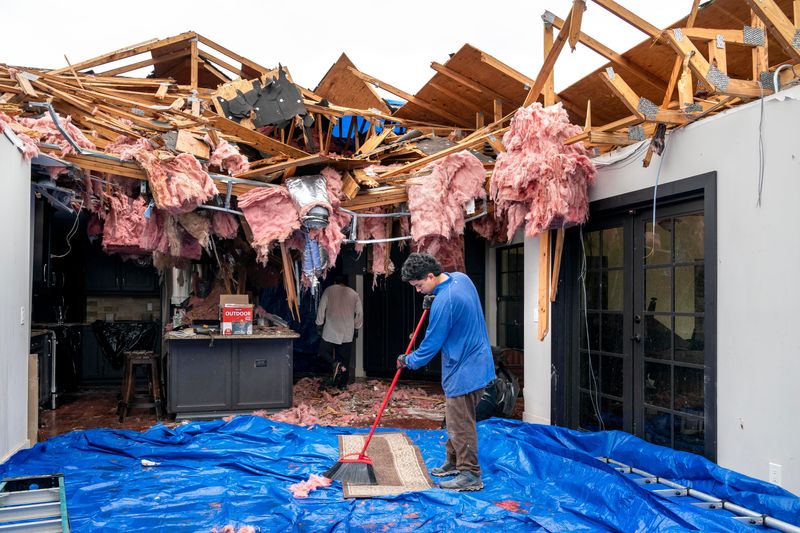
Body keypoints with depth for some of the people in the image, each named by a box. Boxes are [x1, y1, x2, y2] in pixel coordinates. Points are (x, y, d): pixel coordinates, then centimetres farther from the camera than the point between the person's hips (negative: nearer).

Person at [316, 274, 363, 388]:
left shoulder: (329, 290, 1)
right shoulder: (354, 294, 7)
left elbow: (321, 308, -1)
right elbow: (360, 313, 9)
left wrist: (319, 324, 9)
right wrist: (356, 328, 19)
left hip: (331, 330, -3)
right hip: (348, 332, 3)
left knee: (323, 351, 9)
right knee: (345, 358, 9)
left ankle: (335, 364, -18)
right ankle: (342, 383, 10)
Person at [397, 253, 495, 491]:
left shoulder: (443, 303, -27)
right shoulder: (461, 277, 1)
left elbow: (431, 345, -18)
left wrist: (408, 360, -1)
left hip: (464, 369, -10)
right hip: (477, 361, 10)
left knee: (460, 423, 0)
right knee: (455, 418, 20)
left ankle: (471, 475, 10)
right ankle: (453, 463, 32)